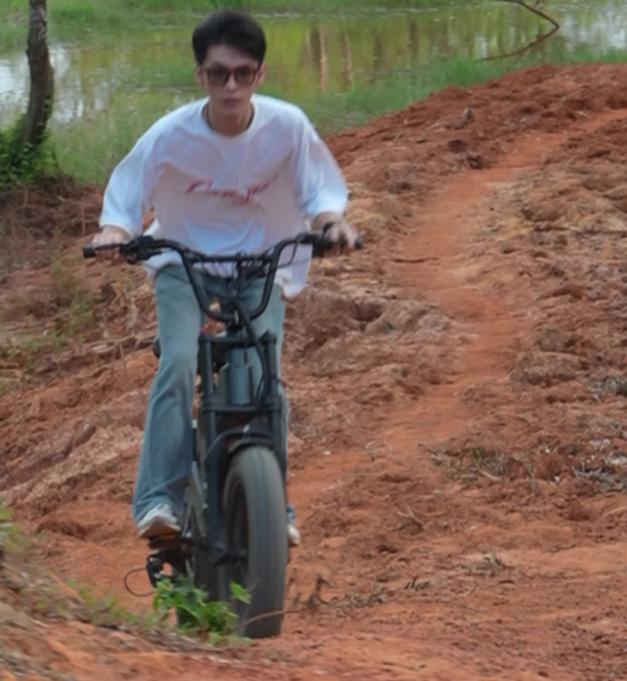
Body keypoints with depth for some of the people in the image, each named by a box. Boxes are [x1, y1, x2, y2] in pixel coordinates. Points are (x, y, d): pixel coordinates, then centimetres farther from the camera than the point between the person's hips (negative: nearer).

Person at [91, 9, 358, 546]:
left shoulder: (288, 126, -19)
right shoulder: (171, 135, -20)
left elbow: (319, 187, -7)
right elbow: (127, 191, -10)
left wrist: (332, 220, -28)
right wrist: (114, 231, -30)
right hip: (184, 262, -1)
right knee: (178, 362, -25)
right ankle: (160, 499, -24)